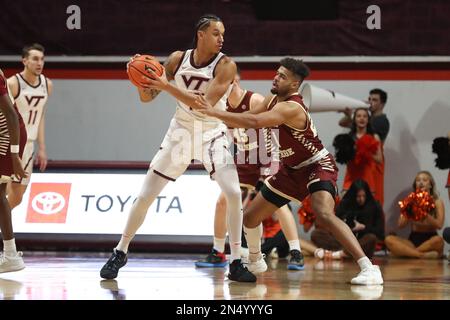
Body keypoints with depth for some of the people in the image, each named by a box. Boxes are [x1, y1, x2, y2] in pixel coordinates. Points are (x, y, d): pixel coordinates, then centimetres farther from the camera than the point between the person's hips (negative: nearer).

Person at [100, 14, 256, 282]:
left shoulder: (225, 65, -17)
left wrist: (167, 86, -34)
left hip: (212, 134, -2)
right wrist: (142, 77, -22)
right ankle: (120, 253, 18)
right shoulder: (178, 59, -7)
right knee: (146, 195, 1)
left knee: (234, 193, -20)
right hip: (181, 132, 2)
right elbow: (146, 97, -1)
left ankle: (236, 263, -10)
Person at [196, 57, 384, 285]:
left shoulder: (291, 108, -29)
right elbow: (250, 118, 13)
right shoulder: (273, 100, 0)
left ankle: (368, 267, -35)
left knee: (324, 214, -34)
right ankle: (255, 260, 40)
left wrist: (214, 112, -38)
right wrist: (218, 118, -5)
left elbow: (253, 122, -42)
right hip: (292, 170, 9)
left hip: (318, 166, -9)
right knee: (250, 216, 11)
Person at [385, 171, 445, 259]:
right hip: (413, 239, 3)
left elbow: (439, 225, -12)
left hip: (429, 240, -3)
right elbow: (400, 225, 0)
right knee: (389, 240, -26)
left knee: (438, 240, -39)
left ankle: (409, 253, -22)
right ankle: (423, 255, -34)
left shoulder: (437, 202, 2)